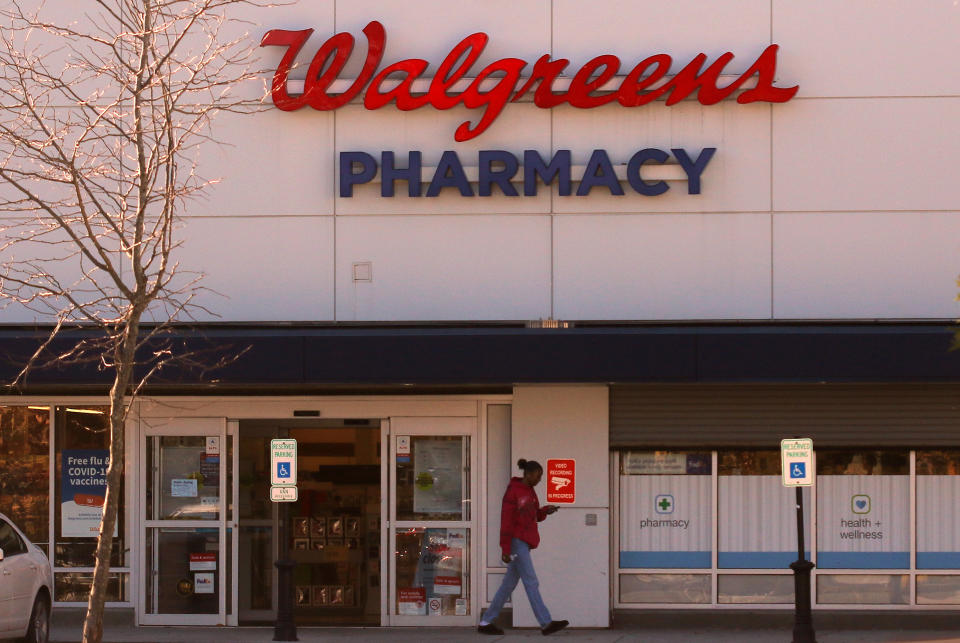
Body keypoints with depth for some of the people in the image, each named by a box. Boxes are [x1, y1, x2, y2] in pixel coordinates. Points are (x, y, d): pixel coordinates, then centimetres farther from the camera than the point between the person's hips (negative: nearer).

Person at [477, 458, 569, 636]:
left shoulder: (529, 491, 14)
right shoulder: (513, 492, -13)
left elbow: (535, 515, 21)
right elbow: (506, 521, -15)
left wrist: (545, 511, -2)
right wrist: (506, 549, -17)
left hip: (525, 543, 9)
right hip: (517, 541, -9)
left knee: (509, 584, 10)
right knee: (531, 582, -12)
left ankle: (486, 622, 15)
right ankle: (546, 623, -16)